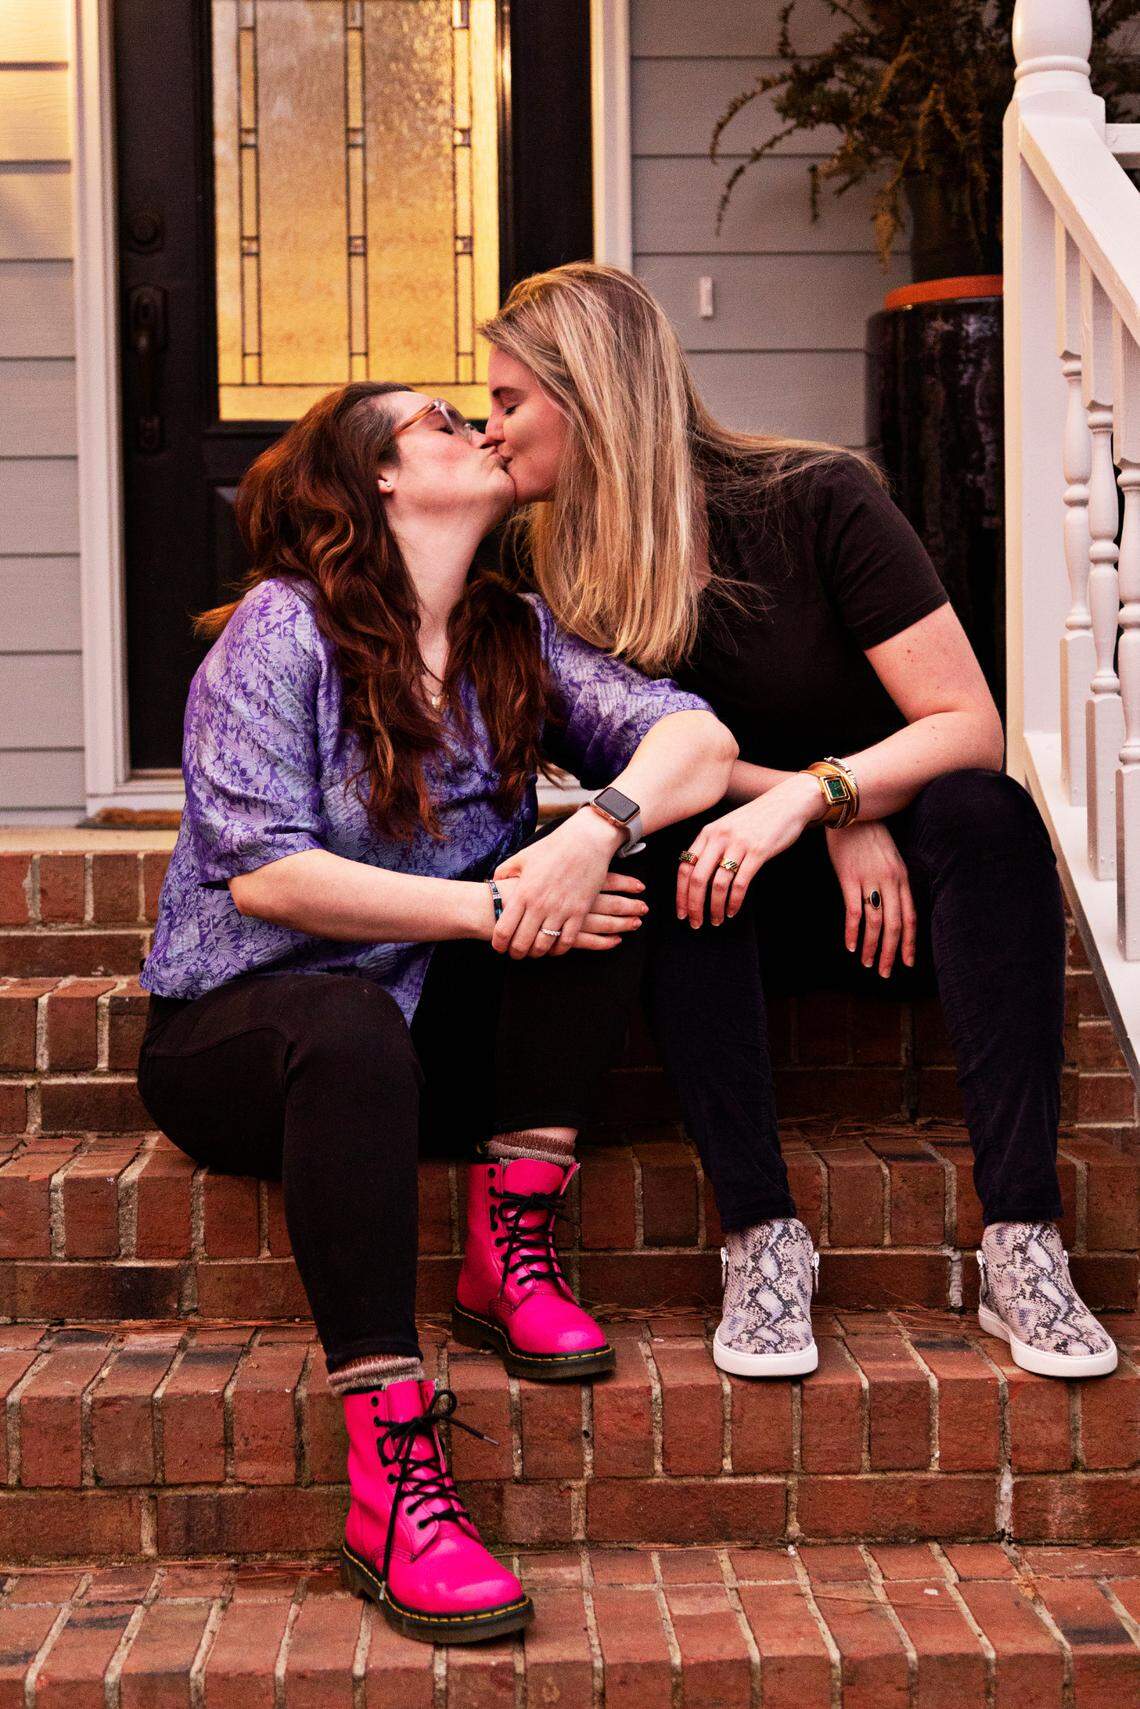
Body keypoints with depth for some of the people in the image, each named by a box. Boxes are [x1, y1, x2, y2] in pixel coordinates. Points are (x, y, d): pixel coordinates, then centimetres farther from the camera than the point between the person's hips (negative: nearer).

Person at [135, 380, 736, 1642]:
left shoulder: (515, 636, 7)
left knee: (586, 882, -17)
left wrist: (598, 828, -29)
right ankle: (391, 1485, -42)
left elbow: (698, 738, -7)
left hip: (431, 1023, 5)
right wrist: (488, 908, -24)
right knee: (353, 1025, -38)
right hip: (235, 1023, -5)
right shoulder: (279, 627, -9)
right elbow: (262, 871, -19)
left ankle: (509, 1252, -15)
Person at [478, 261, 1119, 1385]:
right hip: (758, 897, 2)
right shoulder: (559, 563, -2)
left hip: (895, 874, -2)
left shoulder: (817, 500, -13)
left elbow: (972, 728, -17)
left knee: (983, 813, -32)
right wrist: (839, 819, -20)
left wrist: (806, 794, -33)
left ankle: (1021, 1240, -37)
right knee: (671, 843, -30)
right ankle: (762, 1236, -32)